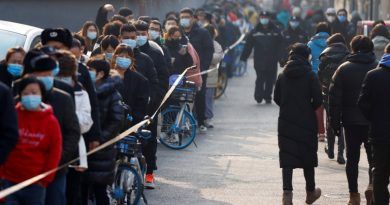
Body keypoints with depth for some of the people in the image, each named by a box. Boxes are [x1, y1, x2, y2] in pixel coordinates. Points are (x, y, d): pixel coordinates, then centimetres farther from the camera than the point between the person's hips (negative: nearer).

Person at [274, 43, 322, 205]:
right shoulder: (310, 75, -9)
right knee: (308, 157, 12)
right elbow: (318, 100, -12)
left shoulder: (283, 75, 1)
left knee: (287, 158, 2)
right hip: (306, 123, -2)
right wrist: (309, 109, 7)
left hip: (285, 123, 2)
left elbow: (276, 98, 4)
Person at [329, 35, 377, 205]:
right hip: (374, 122, 0)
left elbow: (334, 97, -4)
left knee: (352, 159, 9)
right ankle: (372, 184, -15)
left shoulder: (344, 69, -1)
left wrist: (335, 121, 1)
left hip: (351, 121, 1)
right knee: (373, 157, 9)